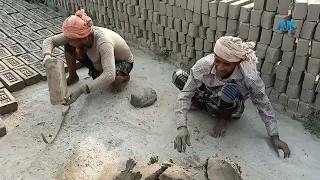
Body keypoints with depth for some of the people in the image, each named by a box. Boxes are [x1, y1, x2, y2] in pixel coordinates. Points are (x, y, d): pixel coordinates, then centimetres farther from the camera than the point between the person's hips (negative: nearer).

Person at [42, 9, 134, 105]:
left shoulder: (103, 42, -42)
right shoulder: (76, 35, -23)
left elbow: (109, 76, -53)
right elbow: (49, 41, -13)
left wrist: (80, 90, -55)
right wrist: (47, 55, -36)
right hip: (98, 62, 6)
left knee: (114, 80, -42)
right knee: (68, 47, -10)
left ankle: (124, 77, -3)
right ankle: (72, 77, 16)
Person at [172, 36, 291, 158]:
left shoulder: (249, 76, -33)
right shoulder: (204, 64, -32)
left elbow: (263, 105, -19)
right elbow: (185, 94, -30)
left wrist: (274, 137, -18)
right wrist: (182, 127, -41)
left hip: (231, 109, -2)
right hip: (209, 98, 2)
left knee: (228, 91, -40)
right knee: (178, 75, -21)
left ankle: (224, 119, -6)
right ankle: (199, 104, 6)